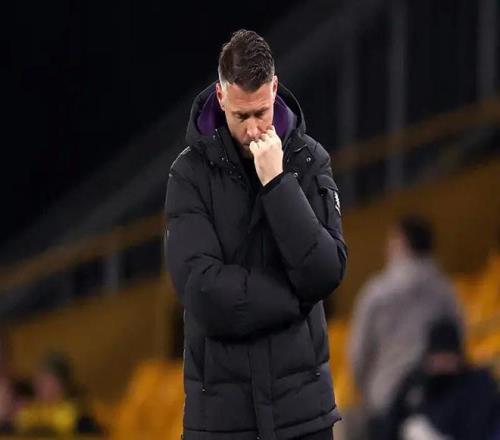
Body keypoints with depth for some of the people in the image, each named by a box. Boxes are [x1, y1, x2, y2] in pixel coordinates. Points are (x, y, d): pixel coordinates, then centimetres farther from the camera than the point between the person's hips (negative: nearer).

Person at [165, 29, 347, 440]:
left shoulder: (309, 161, 2)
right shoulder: (192, 172, -3)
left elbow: (326, 273, -11)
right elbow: (203, 290, -15)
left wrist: (276, 182, -16)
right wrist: (296, 295, -11)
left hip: (301, 403, 2)